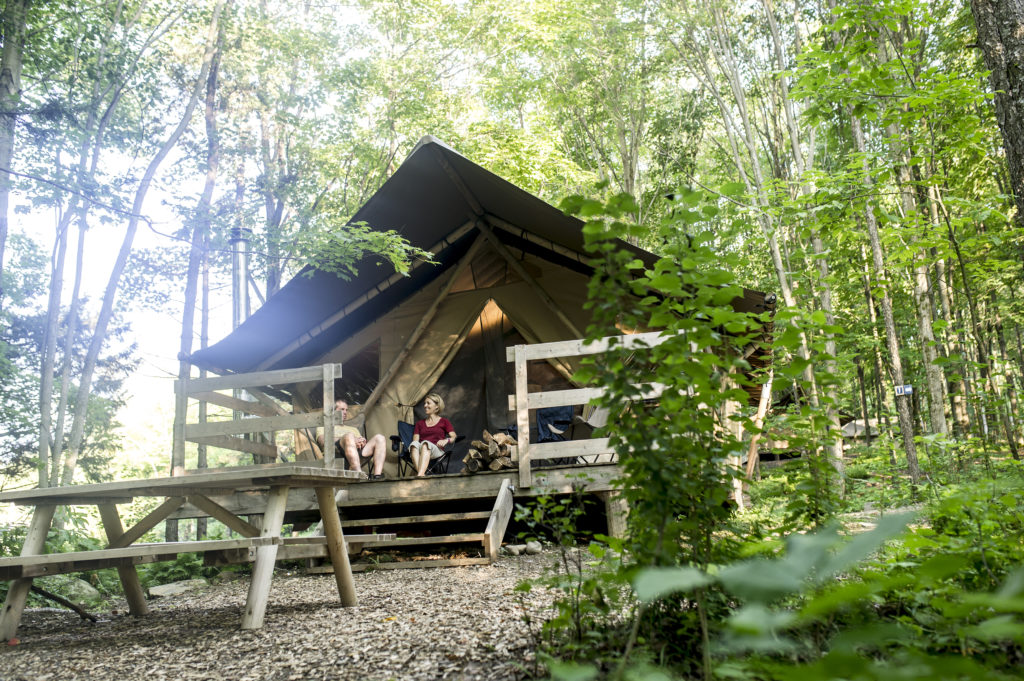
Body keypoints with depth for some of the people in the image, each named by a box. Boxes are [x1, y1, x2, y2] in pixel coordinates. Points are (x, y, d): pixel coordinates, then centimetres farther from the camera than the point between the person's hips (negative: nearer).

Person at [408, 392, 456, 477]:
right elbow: (415, 440, 18)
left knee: (425, 443, -37)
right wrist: (416, 443, -6)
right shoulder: (420, 423, 31)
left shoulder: (444, 422, 23)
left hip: (437, 450, -2)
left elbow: (454, 437, 9)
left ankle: (420, 474, -59)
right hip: (421, 449, 2)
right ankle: (421, 474, -55)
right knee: (414, 444, -34)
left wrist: (446, 440, -14)